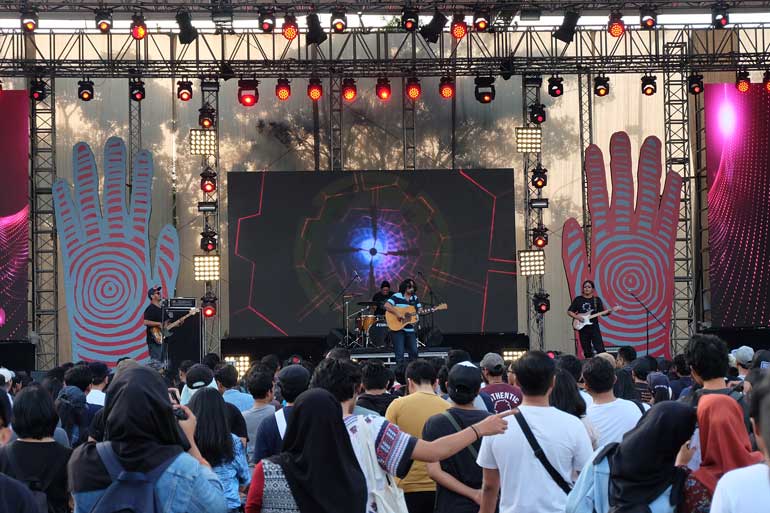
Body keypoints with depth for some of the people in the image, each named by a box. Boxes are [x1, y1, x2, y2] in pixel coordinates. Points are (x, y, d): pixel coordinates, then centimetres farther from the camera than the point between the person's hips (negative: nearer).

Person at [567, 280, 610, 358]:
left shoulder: (597, 300, 8)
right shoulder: (578, 300, 7)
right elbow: (569, 311, 7)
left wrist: (608, 312, -16)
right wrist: (577, 317, -9)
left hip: (594, 327, -1)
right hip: (583, 328, 1)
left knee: (600, 350, -12)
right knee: (587, 352, 4)